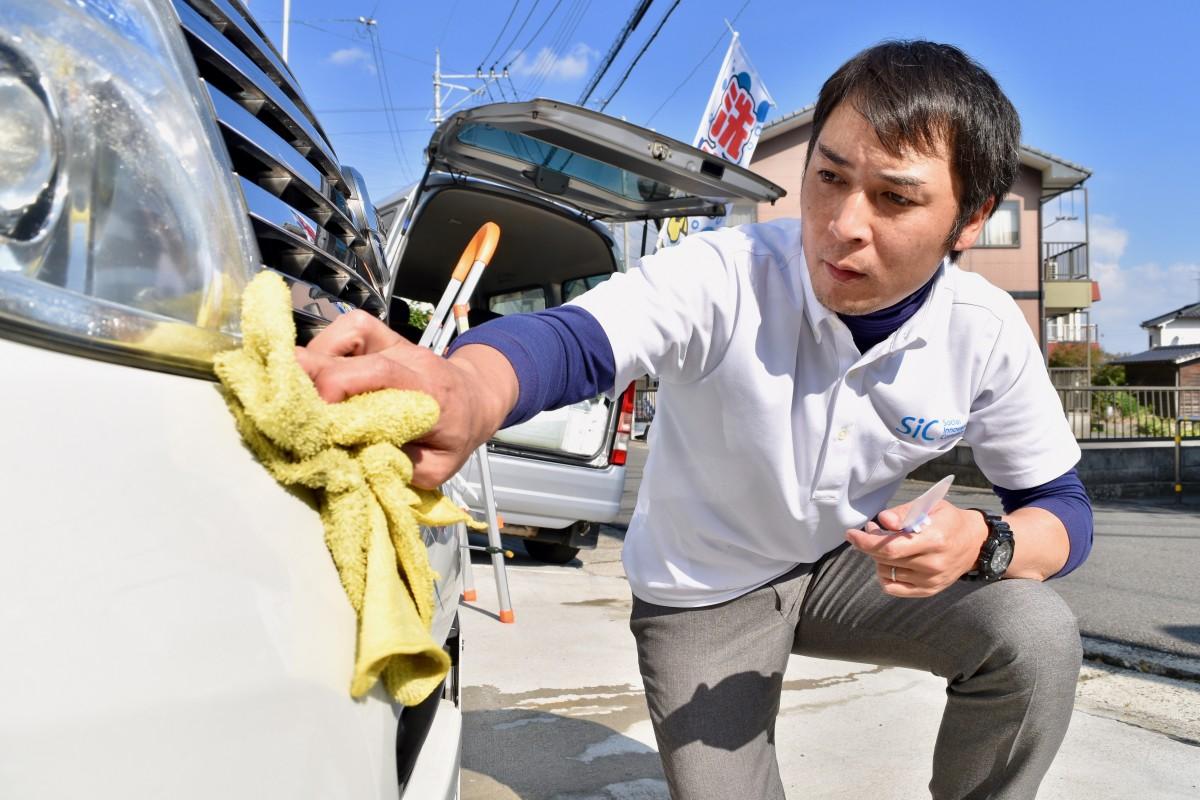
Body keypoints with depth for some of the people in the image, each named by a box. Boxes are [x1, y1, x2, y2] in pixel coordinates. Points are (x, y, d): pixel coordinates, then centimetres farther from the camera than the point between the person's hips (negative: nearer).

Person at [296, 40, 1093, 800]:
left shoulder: (989, 334, -17)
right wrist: (466, 391, -72)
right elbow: (572, 338, -48)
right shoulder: (727, 276, -29)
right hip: (704, 590, -2)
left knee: (1037, 634, -19)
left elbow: (1062, 509, -8)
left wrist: (982, 541, -32)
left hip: (848, 565, 3)